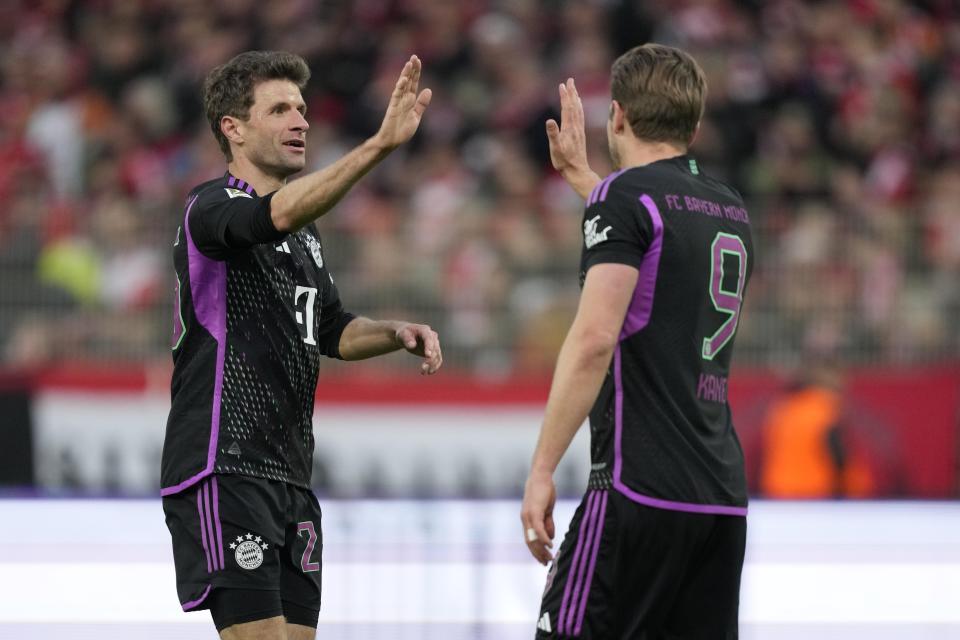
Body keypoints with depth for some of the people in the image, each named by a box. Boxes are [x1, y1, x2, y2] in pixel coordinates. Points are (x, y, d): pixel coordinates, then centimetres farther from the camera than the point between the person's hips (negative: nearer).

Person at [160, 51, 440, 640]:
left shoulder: (303, 233, 19)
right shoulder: (213, 207, -9)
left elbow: (331, 330, 28)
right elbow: (276, 214, -32)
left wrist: (396, 333, 6)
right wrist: (380, 144, -42)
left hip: (290, 476, 9)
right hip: (223, 470, -9)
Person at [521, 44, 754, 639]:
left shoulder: (625, 196, -5)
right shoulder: (731, 208, 17)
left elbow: (594, 339, -16)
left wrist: (543, 469, -15)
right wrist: (582, 176, 51)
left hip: (641, 491, -7)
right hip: (724, 495, 7)